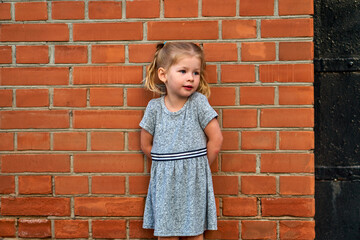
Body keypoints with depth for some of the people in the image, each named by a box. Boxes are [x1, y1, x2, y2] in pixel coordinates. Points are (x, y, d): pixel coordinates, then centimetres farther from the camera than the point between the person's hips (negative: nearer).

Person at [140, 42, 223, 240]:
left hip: (194, 182, -1)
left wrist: (198, 165, 1)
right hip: (164, 183, 1)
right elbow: (146, 145, 7)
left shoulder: (198, 102, -8)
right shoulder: (154, 107, -3)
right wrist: (166, 162, 5)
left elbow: (216, 139, -4)